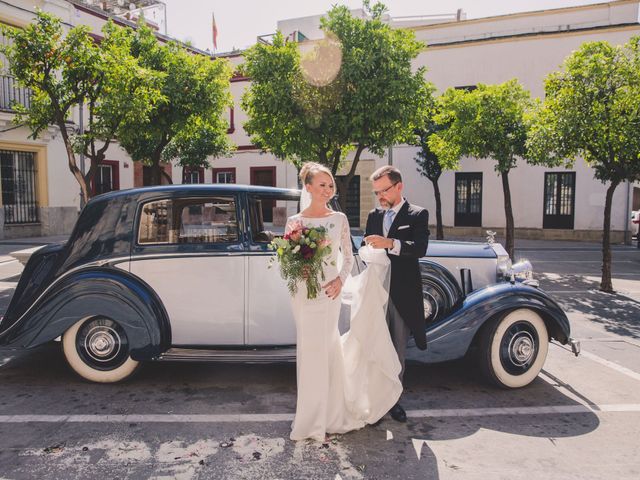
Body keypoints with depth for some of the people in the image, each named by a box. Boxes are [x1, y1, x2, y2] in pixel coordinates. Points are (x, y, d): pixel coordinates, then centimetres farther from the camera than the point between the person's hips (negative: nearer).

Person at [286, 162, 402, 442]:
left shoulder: (339, 219, 5)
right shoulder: (294, 222, -2)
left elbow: (348, 256, 9)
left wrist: (341, 280, -6)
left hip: (332, 291, 2)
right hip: (305, 293, -2)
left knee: (328, 348, 11)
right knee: (311, 350, 3)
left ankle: (331, 412, 29)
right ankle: (312, 418, 20)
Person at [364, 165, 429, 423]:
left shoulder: (417, 215, -1)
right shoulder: (374, 215, 14)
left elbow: (420, 248, -16)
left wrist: (390, 243, -29)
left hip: (402, 293, -3)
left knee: (398, 348, 6)